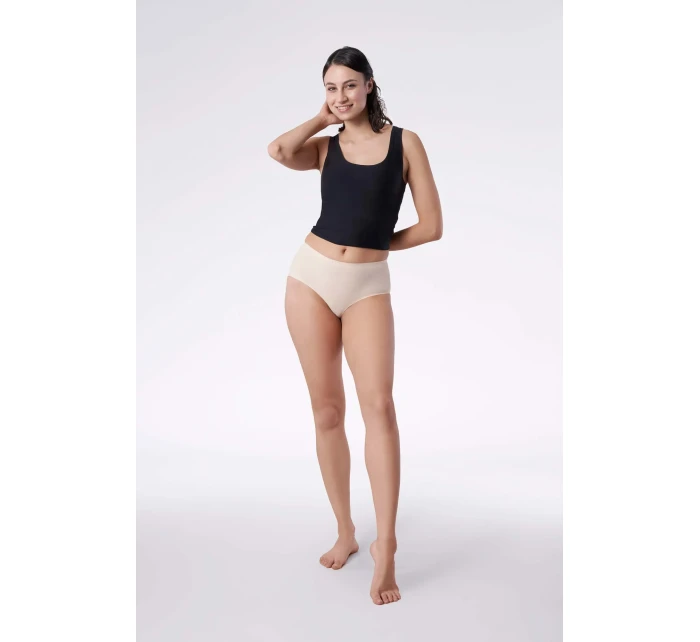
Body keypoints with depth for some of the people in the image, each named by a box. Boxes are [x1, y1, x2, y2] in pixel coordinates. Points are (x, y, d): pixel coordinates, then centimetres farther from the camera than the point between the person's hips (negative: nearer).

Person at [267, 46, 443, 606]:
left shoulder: (404, 142, 4)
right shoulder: (324, 146, 10)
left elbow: (431, 226, 0)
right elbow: (278, 151, -13)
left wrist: (373, 243, 5)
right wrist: (323, 118, 3)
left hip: (369, 286, -2)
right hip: (312, 276, 2)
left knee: (379, 406, -16)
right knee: (328, 410, 4)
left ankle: (386, 547, -9)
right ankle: (346, 532, 17)